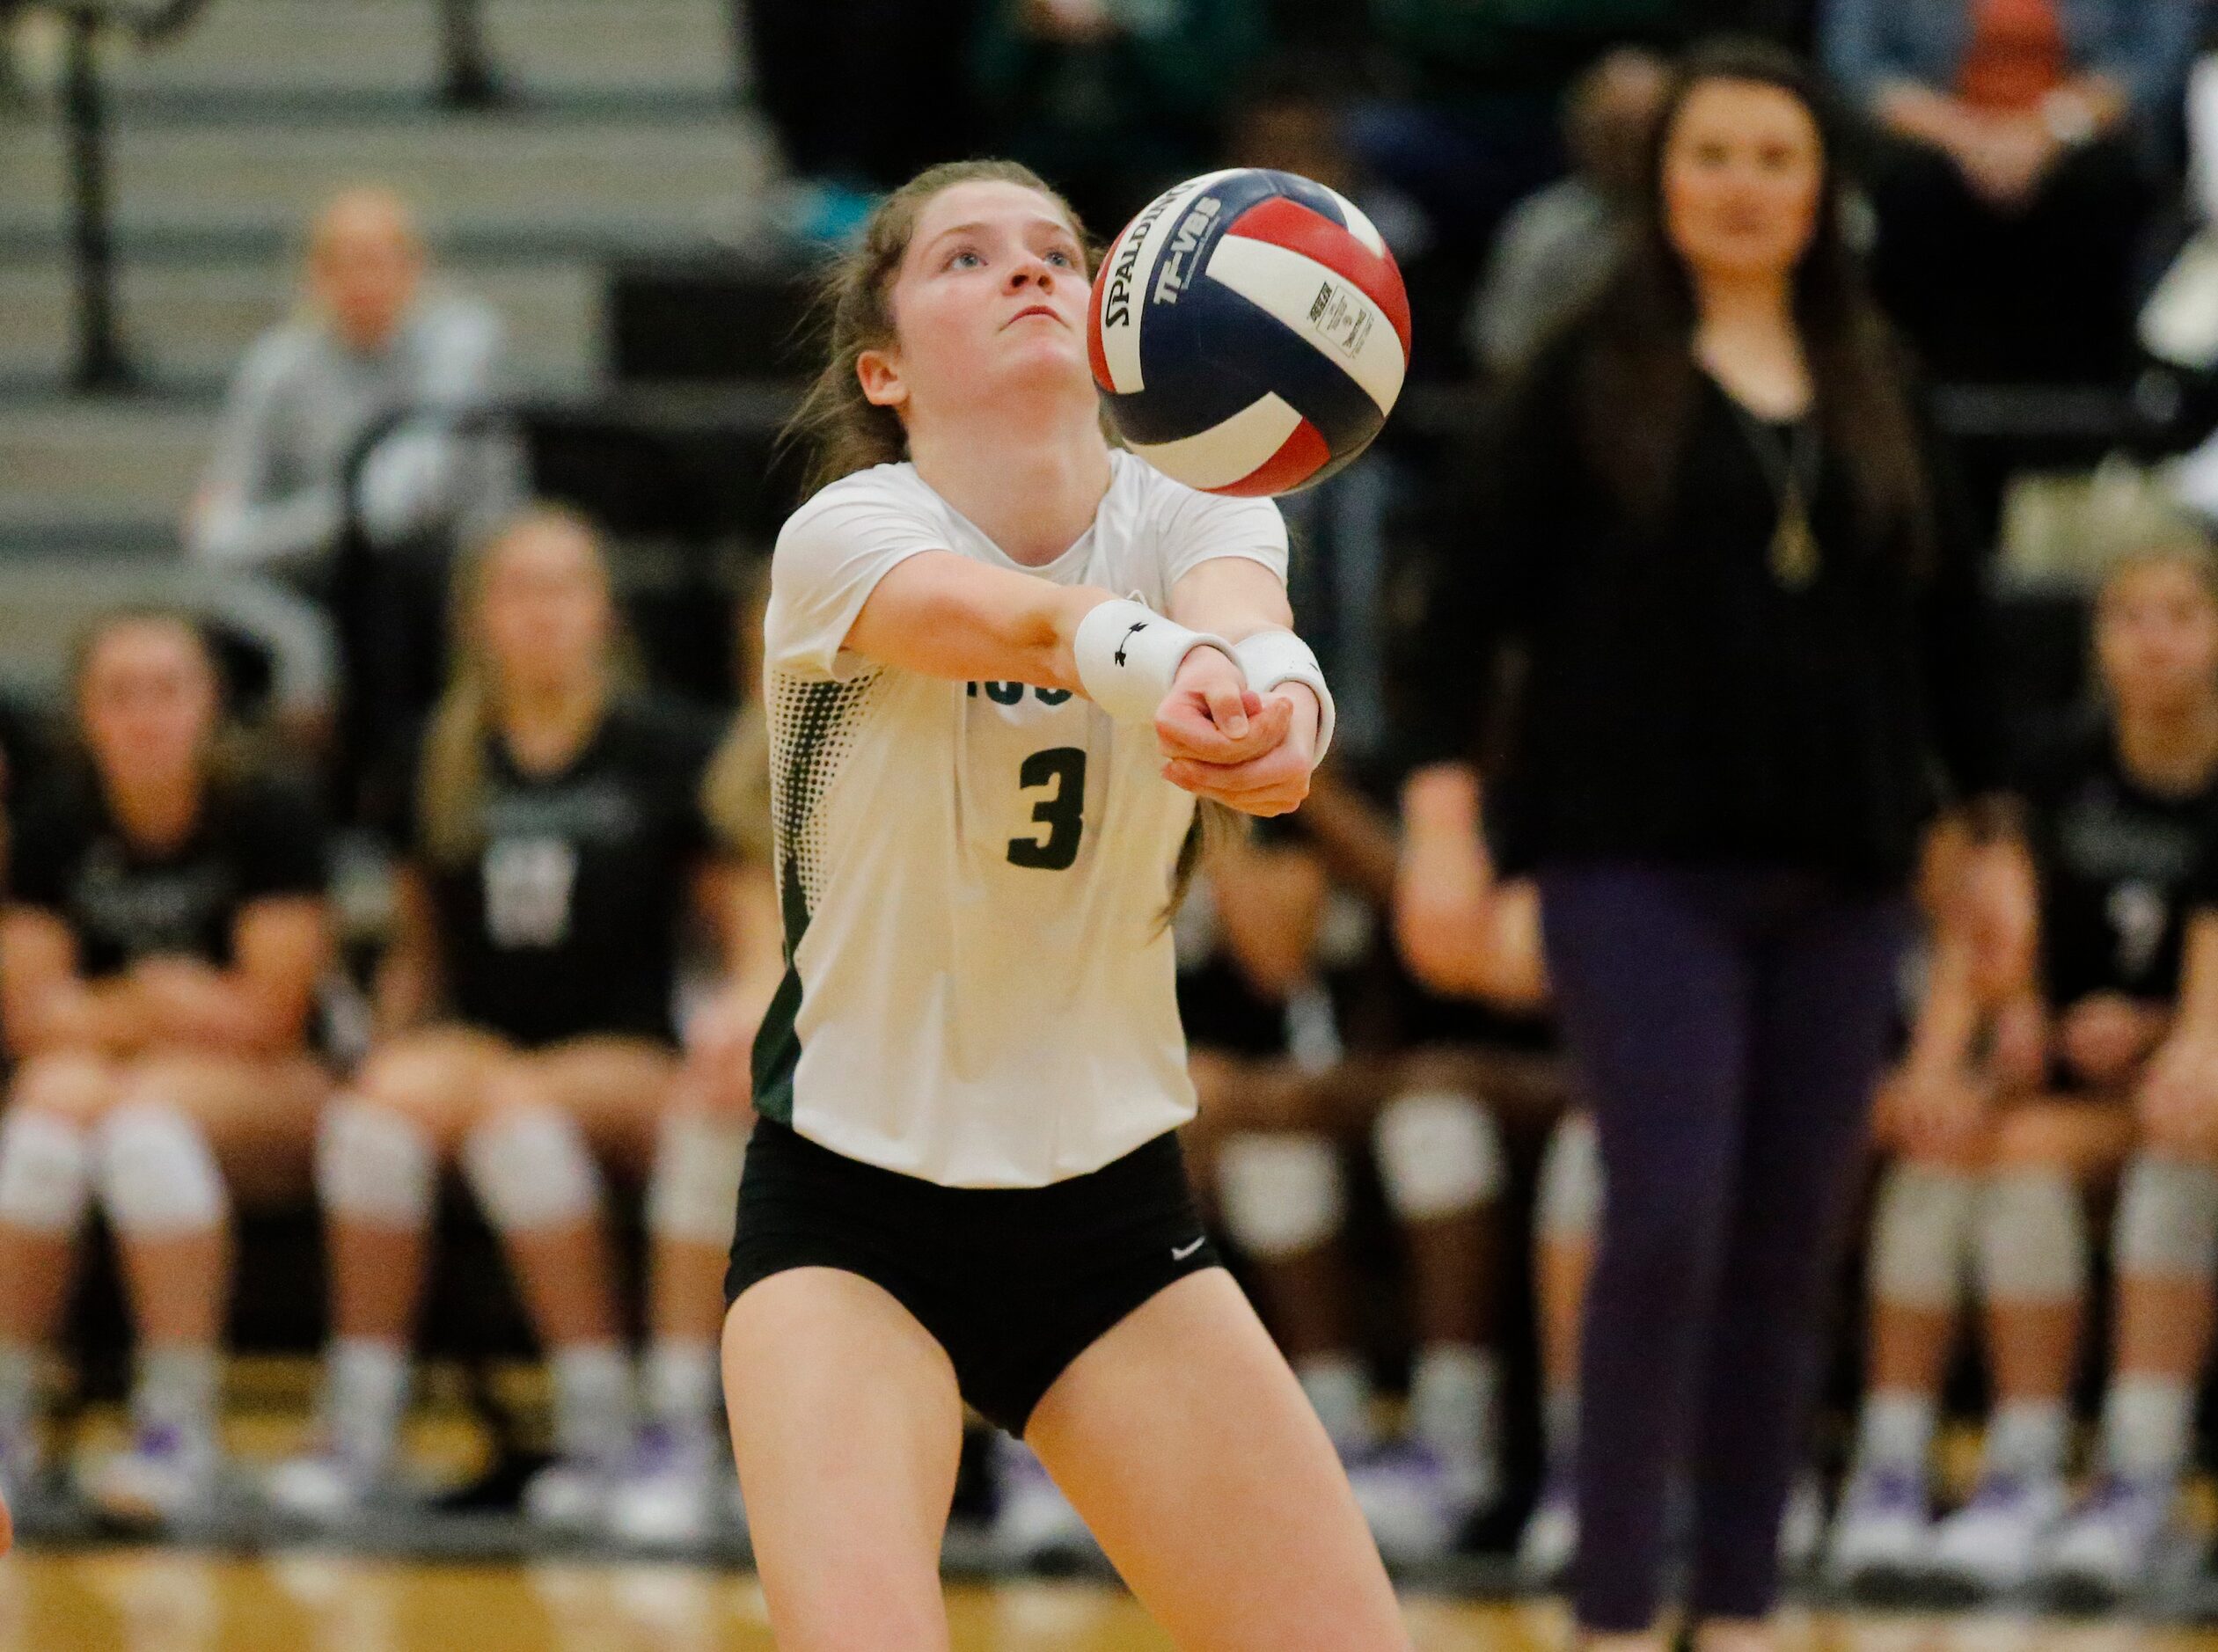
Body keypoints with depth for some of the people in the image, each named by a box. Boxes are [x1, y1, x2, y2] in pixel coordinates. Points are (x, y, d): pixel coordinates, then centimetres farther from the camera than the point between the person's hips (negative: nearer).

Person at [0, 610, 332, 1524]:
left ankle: (180, 1425, -36)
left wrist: (111, 1009, -8)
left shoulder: (265, 815, -9)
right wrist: (157, 1003, -15)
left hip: (265, 1100, -3)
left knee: (147, 1106, -35)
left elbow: (266, 1013, -11)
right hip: (97, 1070, 3)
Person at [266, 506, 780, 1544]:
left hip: (627, 1065, -3)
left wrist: (753, 996, -16)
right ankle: (358, 1428, -31)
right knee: (390, 1098, -33)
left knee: (508, 1100, -37)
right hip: (474, 1036, 3)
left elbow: (754, 920, 5)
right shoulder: (443, 762, 14)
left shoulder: (663, 753, 5)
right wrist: (392, 1038, 1)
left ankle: (597, 1424, -33)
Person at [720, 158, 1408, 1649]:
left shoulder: (1190, 514, -4)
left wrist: (1274, 698, -54)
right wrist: (1166, 668, -60)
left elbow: (1237, 608, -29)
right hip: (851, 1218, -4)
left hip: (1114, 1211, 4)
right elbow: (1028, 623, -37)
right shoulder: (846, 535, -14)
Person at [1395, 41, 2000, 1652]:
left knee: (1792, 1247, 6)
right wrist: (1445, 806, -9)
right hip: (1643, 866, -4)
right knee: (1669, 1223, -13)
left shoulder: (1878, 389, 11)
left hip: (1838, 875, 4)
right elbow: (1481, 596, -1)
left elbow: (1945, 618, 16)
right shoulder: (1594, 375, 1)